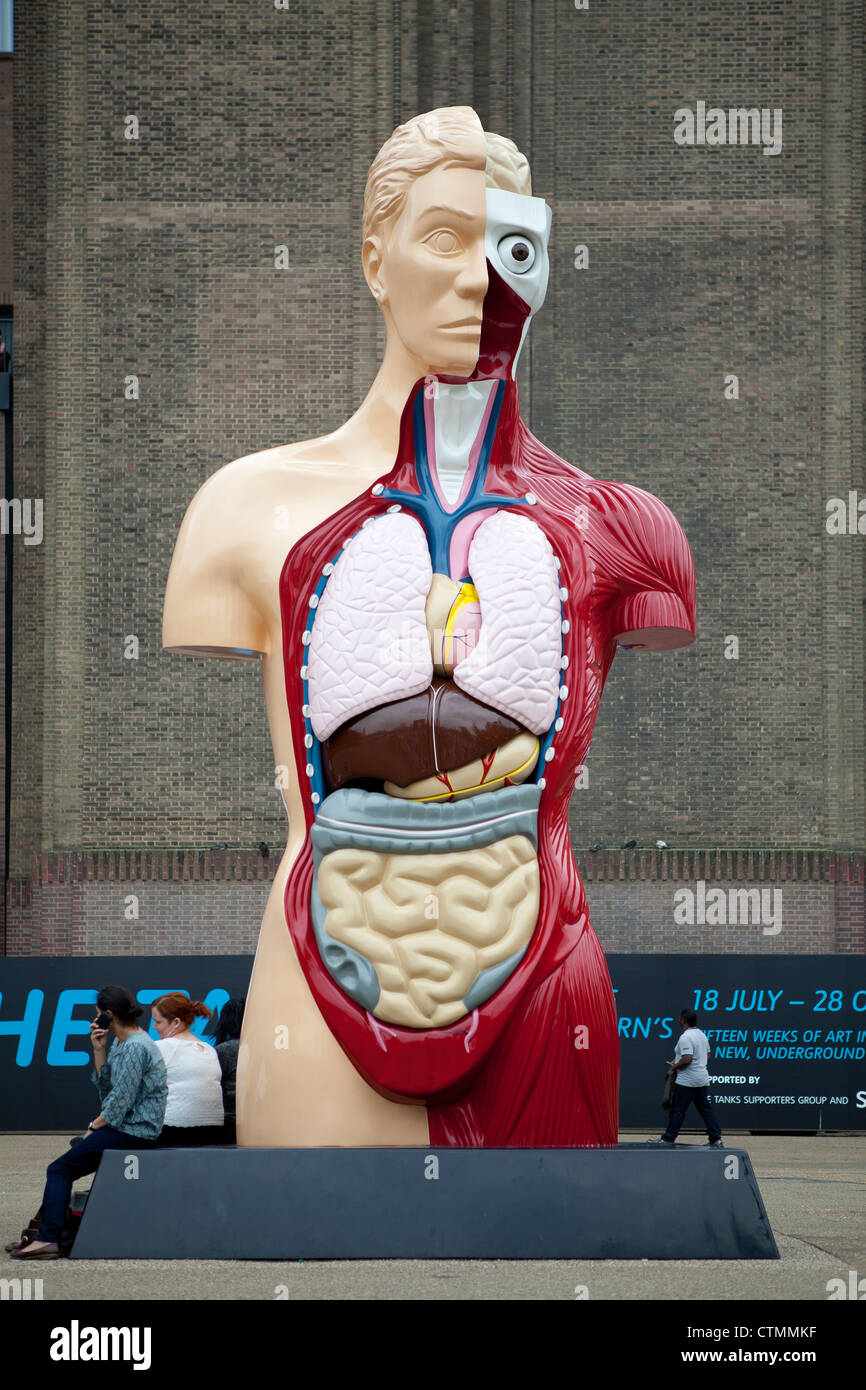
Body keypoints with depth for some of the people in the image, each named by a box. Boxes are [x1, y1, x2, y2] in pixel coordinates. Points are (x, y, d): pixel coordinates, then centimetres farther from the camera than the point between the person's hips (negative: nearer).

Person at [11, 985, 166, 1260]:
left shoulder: (135, 1047, -16)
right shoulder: (121, 1043, 16)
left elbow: (121, 1100, -19)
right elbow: (106, 1087, 19)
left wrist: (94, 1126, -8)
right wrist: (99, 1049, 8)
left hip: (134, 1132, -10)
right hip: (127, 1128, 10)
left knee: (59, 1169, -10)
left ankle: (48, 1239, -16)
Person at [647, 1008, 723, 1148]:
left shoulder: (685, 1038, -17)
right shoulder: (702, 1035, 12)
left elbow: (687, 1059, -25)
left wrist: (673, 1067, -10)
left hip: (687, 1081, -8)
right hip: (703, 1079, 8)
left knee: (678, 1110, -2)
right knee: (706, 1109, 9)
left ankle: (668, 1139, 1)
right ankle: (716, 1139, 6)